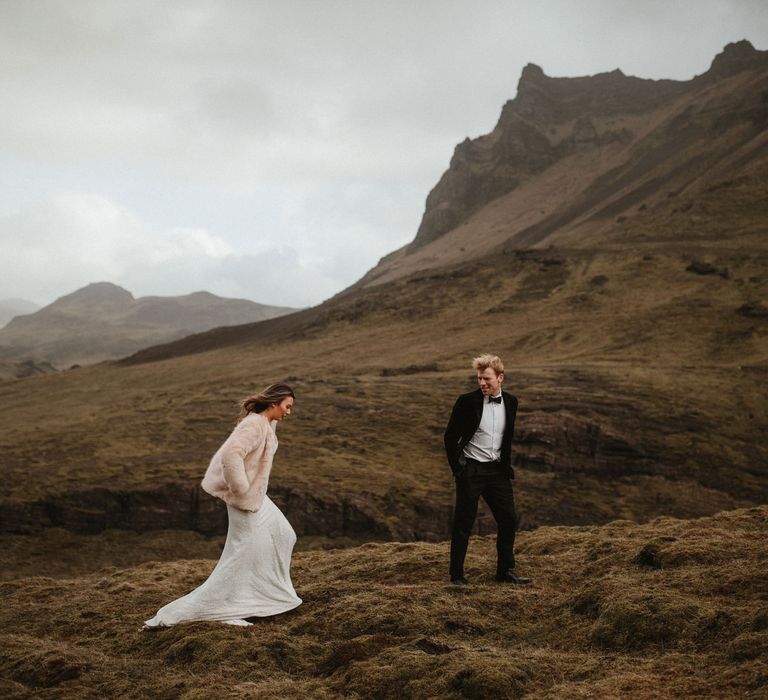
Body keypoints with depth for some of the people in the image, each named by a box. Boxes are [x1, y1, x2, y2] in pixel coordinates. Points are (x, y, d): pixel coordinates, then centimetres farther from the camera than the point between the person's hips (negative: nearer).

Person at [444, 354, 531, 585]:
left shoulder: (510, 402, 4)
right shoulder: (467, 401, -10)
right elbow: (450, 436, -2)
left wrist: (507, 466, 14)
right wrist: (456, 467, -3)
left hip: (497, 471, 5)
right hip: (471, 469, -5)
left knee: (508, 520, 5)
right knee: (463, 523, 0)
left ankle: (505, 571, 17)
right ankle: (456, 575, 9)